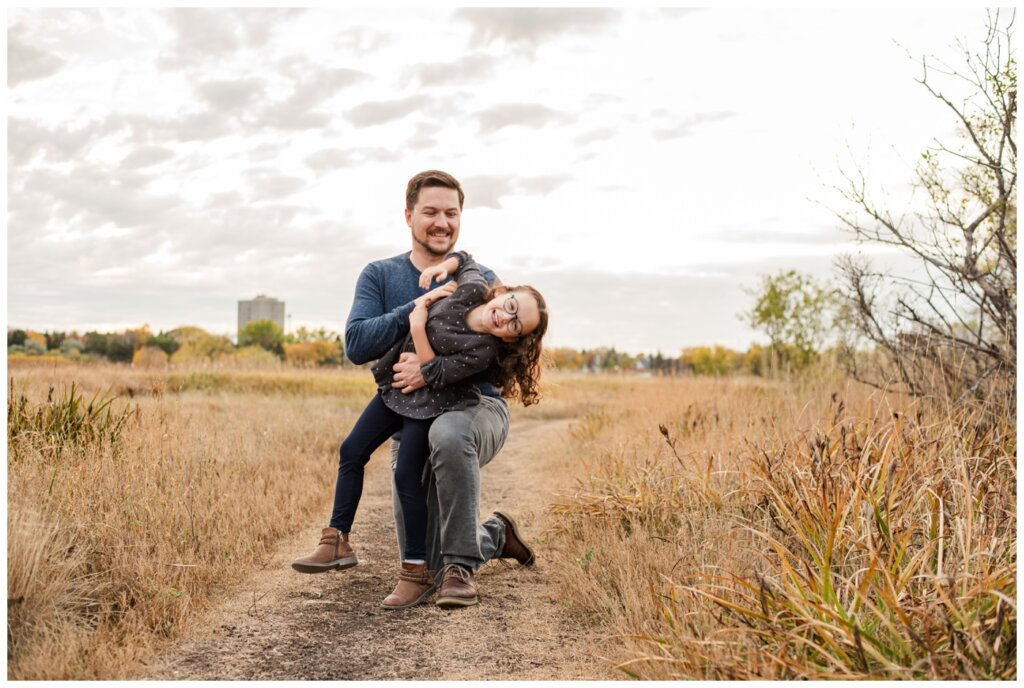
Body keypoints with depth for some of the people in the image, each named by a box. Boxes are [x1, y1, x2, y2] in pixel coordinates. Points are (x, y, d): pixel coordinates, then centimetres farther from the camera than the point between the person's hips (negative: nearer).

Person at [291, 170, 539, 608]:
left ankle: (461, 565, -27)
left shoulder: (480, 281, -1)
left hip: (476, 407, -3)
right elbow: (356, 346, -11)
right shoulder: (379, 277, 4)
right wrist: (419, 308, -22)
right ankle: (494, 535, 33)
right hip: (410, 421, 3)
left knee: (447, 433, -41)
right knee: (425, 562, 1)